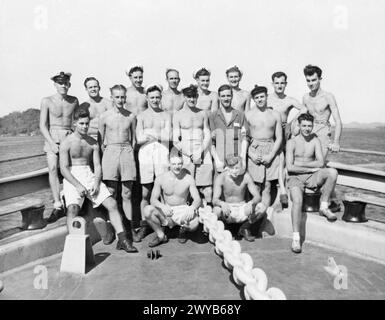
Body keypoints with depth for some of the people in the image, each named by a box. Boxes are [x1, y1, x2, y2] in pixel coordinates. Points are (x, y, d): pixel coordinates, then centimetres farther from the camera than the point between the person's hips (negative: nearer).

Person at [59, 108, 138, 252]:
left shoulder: (93, 143, 11)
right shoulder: (67, 142, -2)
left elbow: (97, 166, 7)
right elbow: (64, 168, -7)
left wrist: (96, 183, -12)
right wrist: (78, 185, -19)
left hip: (90, 176, 3)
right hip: (72, 178, -3)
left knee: (112, 203, -12)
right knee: (73, 207, -30)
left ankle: (122, 240, -9)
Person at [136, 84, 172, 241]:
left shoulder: (166, 115, 14)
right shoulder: (141, 116, 12)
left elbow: (167, 137, 1)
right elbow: (139, 139, 2)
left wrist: (149, 133, -2)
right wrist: (159, 135, -2)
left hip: (162, 152, 0)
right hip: (145, 152, 0)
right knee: (145, 193, 1)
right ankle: (144, 226, 10)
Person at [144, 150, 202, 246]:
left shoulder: (188, 178, -8)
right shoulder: (160, 179, -6)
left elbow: (197, 199, -10)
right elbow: (153, 199, -9)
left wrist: (192, 208, -34)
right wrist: (162, 206, -32)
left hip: (182, 210, -1)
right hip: (166, 211, 1)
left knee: (194, 223, -32)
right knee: (147, 210, -28)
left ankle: (183, 230, 9)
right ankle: (161, 236, -5)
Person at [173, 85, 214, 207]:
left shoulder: (203, 113, 13)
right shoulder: (178, 115, 5)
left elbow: (207, 136, 8)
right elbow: (175, 141, 0)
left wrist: (200, 153, -7)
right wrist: (191, 155, -8)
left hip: (203, 154, 2)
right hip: (186, 156, -2)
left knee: (207, 190, -5)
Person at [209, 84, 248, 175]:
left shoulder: (240, 115, 11)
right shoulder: (213, 116, 6)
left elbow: (244, 138, 6)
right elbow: (211, 141, 3)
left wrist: (243, 159, -4)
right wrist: (217, 160, -6)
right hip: (220, 162, -1)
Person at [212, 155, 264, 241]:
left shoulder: (245, 176, -12)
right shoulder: (221, 178, -16)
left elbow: (257, 196, -12)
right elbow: (214, 200, -24)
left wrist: (251, 203, -35)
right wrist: (222, 204, -47)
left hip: (242, 209, 2)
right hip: (227, 209, -2)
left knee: (261, 209, -23)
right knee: (216, 210, -35)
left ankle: (244, 228, 5)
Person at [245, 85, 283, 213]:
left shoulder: (275, 115, 7)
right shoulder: (248, 115, 3)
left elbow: (279, 138, 6)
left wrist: (271, 155, -6)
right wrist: (251, 154, -10)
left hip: (271, 151, 1)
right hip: (253, 151, -1)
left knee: (267, 186, 1)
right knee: (256, 187, -4)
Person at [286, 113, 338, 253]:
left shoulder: (316, 141, 7)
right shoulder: (292, 142, -1)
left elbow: (321, 163, -4)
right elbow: (289, 167, -10)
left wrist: (301, 164, -9)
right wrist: (311, 168, -8)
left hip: (312, 177, 3)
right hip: (295, 178, -3)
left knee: (333, 172, -24)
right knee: (297, 200, -31)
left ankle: (324, 207, -10)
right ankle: (296, 238, -23)